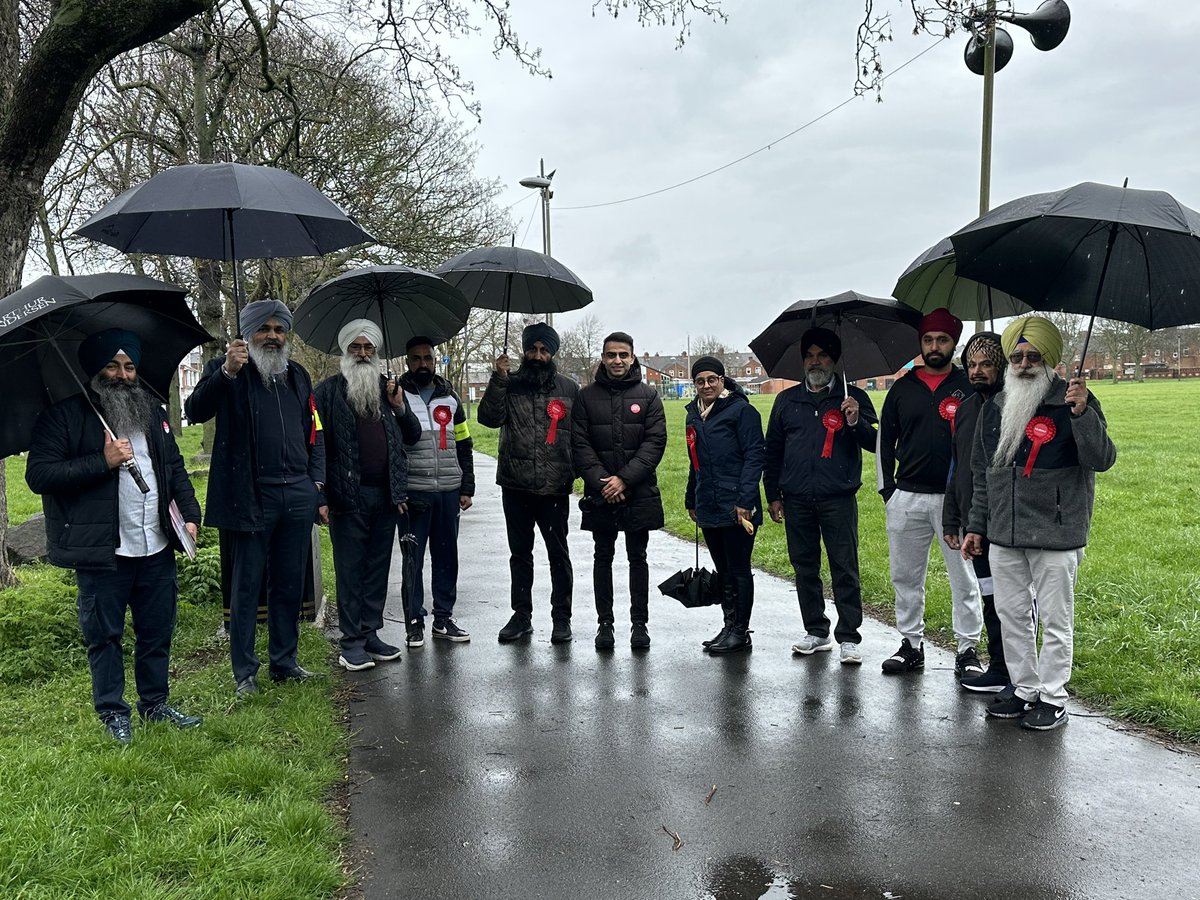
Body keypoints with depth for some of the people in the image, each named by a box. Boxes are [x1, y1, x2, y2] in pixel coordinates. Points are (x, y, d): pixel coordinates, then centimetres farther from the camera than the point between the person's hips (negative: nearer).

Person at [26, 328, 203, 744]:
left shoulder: (152, 410, 13)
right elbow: (38, 474, -13)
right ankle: (113, 711, 24)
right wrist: (103, 462, -20)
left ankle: (155, 703, 29)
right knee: (104, 635, 7)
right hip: (102, 552, -5)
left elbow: (175, 467, 18)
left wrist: (190, 514, 5)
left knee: (157, 631, 13)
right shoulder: (64, 415, -5)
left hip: (156, 548, 5)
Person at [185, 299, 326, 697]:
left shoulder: (298, 376, 15)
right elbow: (196, 411, -15)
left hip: (296, 496, 5)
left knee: (290, 585, 11)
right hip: (251, 497, -5)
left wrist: (319, 491, 10)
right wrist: (226, 373, -30)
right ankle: (244, 671, 13)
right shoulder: (226, 370, 1)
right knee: (246, 586, 3)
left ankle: (284, 662, 23)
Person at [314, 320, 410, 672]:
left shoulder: (387, 387, 15)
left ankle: (371, 634, 19)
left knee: (378, 568, 10)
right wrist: (322, 494, -12)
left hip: (385, 494, 5)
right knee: (350, 569, 0)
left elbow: (410, 438, 19)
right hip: (348, 495, -5)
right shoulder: (329, 390, 1)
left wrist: (399, 408, 1)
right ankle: (351, 642, 7)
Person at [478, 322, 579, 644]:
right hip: (515, 485, 2)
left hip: (554, 487, -1)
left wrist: (576, 470, -3)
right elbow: (489, 418, -10)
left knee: (558, 554, 5)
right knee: (520, 553, 13)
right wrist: (498, 379, -18)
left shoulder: (569, 388, 4)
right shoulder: (509, 385, 5)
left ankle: (562, 618, 17)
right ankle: (521, 615, 25)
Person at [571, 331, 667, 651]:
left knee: (638, 557, 8)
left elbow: (655, 442, -5)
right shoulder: (587, 396, 4)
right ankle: (604, 622, 17)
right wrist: (600, 480, -13)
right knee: (603, 557, 9)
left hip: (639, 493, 0)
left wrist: (624, 478, -13)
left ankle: (639, 622, 17)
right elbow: (579, 444, -1)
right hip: (599, 493, 1)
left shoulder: (648, 396, 3)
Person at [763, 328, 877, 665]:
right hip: (796, 500, 3)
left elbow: (875, 444, 1)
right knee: (804, 568, 9)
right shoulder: (787, 400, 14)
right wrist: (773, 495, 11)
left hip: (838, 498, -3)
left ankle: (848, 638, 4)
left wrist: (855, 423, -18)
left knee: (845, 568, -3)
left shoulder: (853, 397, 6)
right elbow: (772, 450, 16)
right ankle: (816, 632, 21)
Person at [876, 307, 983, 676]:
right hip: (906, 497, 3)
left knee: (964, 576, 3)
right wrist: (886, 488, 9)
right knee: (905, 576, 9)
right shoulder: (903, 388, 9)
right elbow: (884, 439, 14)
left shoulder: (969, 386, 2)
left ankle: (968, 649, 13)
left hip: (955, 497, -3)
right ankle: (911, 644, 21)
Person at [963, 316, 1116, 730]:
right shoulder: (995, 408, 10)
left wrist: (1082, 414, -30)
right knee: (1011, 615, 13)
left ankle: (1053, 699, 16)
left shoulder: (1073, 402, -6)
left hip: (1056, 534, -6)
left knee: (1055, 619, 4)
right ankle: (1024, 689, 27)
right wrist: (976, 525, 14)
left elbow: (1103, 460, -17)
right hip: (1003, 535, 6)